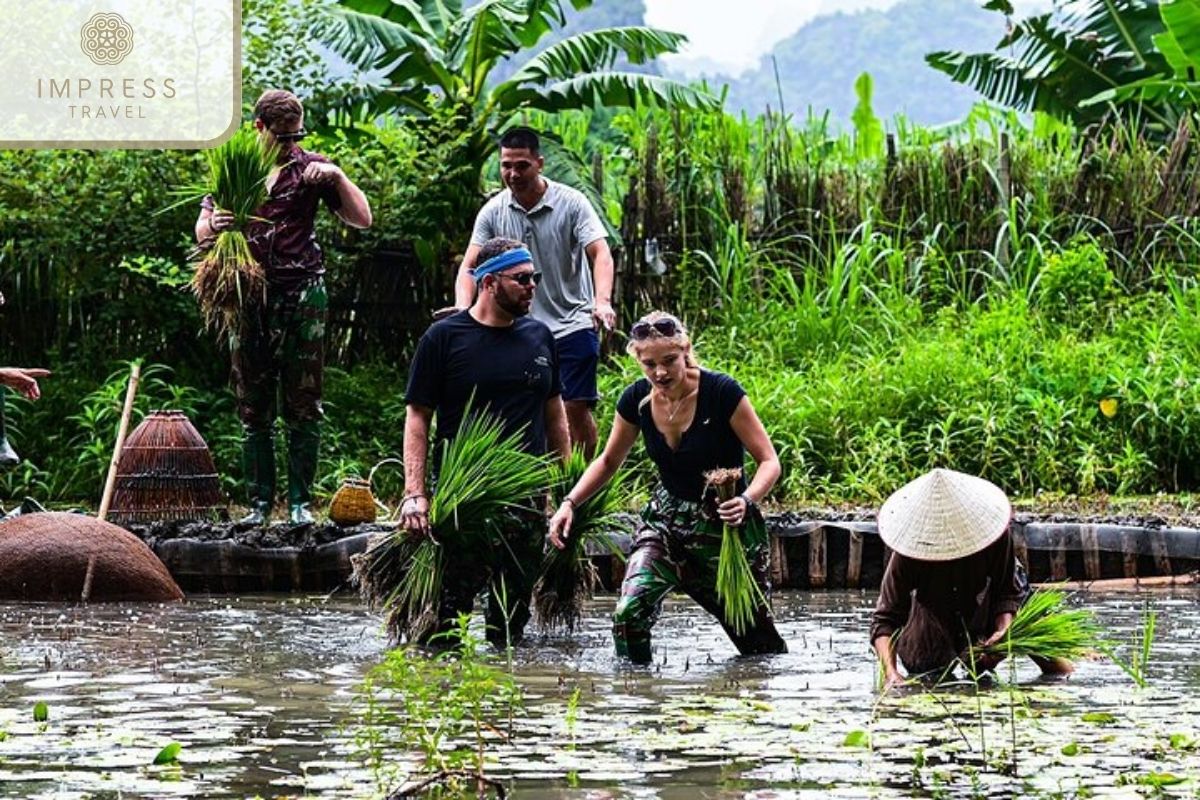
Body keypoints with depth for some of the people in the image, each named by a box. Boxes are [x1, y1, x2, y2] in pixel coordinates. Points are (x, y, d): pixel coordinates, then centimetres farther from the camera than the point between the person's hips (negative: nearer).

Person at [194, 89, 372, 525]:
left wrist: (337, 177, -10)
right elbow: (200, 232, 9)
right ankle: (259, 502, 6)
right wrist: (214, 226, -15)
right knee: (253, 410, 2)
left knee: (303, 407, -2)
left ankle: (301, 501, 2)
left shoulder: (311, 168, 7)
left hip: (302, 293, -1)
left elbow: (362, 219, 5)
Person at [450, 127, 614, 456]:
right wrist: (462, 310, -20)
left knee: (576, 406, -8)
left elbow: (600, 254, -15)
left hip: (572, 326, -3)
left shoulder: (571, 203, -7)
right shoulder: (493, 212, 1)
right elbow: (470, 265, -1)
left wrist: (603, 302, -33)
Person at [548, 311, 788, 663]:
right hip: (666, 519, 3)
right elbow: (608, 461, 14)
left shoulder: (721, 393, -18)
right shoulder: (637, 399, -5)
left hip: (725, 524, -3)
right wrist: (569, 503, 0)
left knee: (757, 640, 3)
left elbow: (769, 462, -14)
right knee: (629, 613, -21)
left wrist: (746, 501, -34)